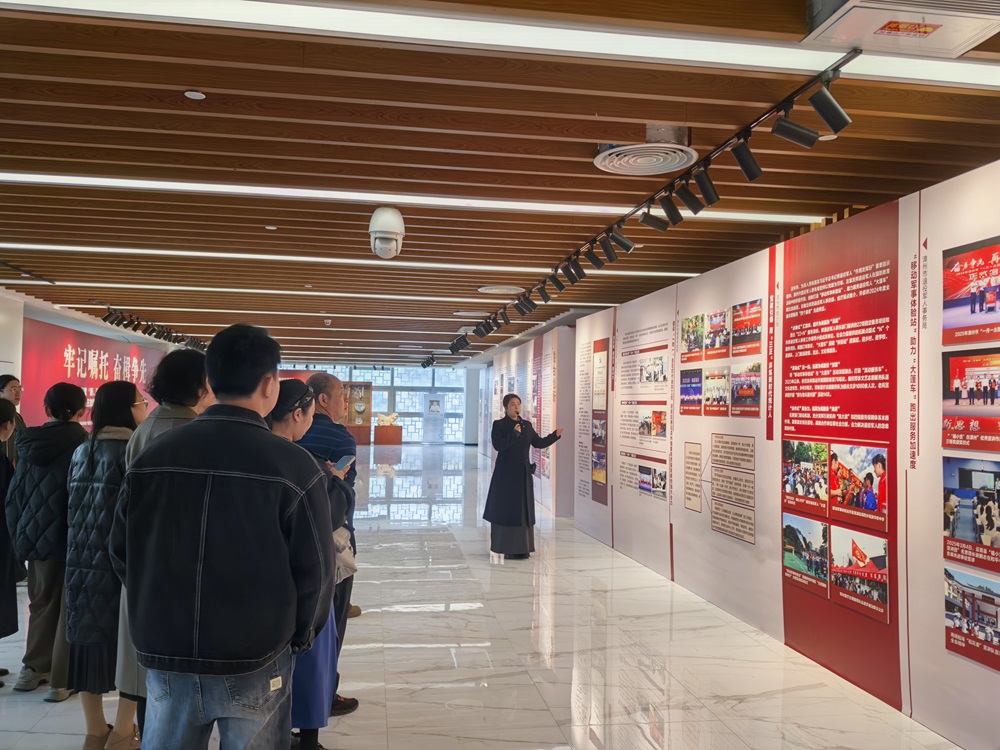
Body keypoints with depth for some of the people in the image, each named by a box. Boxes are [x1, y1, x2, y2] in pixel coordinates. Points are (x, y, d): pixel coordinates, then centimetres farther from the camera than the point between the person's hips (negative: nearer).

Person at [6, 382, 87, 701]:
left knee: (41, 603, 20)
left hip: (37, 537, 5)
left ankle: (33, 669, 26)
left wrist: (20, 538, 17)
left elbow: (13, 497, 8)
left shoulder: (29, 445, 2)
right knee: (69, 608, 5)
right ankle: (61, 680, 8)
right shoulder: (84, 446, -14)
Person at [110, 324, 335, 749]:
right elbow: (314, 569, -12)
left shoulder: (152, 455, -3)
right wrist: (298, 637, 7)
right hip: (254, 662, -3)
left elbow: (122, 552, 4)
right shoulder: (293, 466, -15)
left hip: (165, 656, 4)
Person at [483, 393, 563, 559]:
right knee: (506, 509, -2)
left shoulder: (527, 425, 10)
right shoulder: (499, 425, -5)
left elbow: (538, 443, 13)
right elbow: (498, 445, -17)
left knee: (523, 510, 7)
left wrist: (555, 435, 2)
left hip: (523, 473, 5)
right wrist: (514, 434, -25)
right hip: (506, 474, -5)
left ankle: (522, 548, 14)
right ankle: (505, 548, 5)